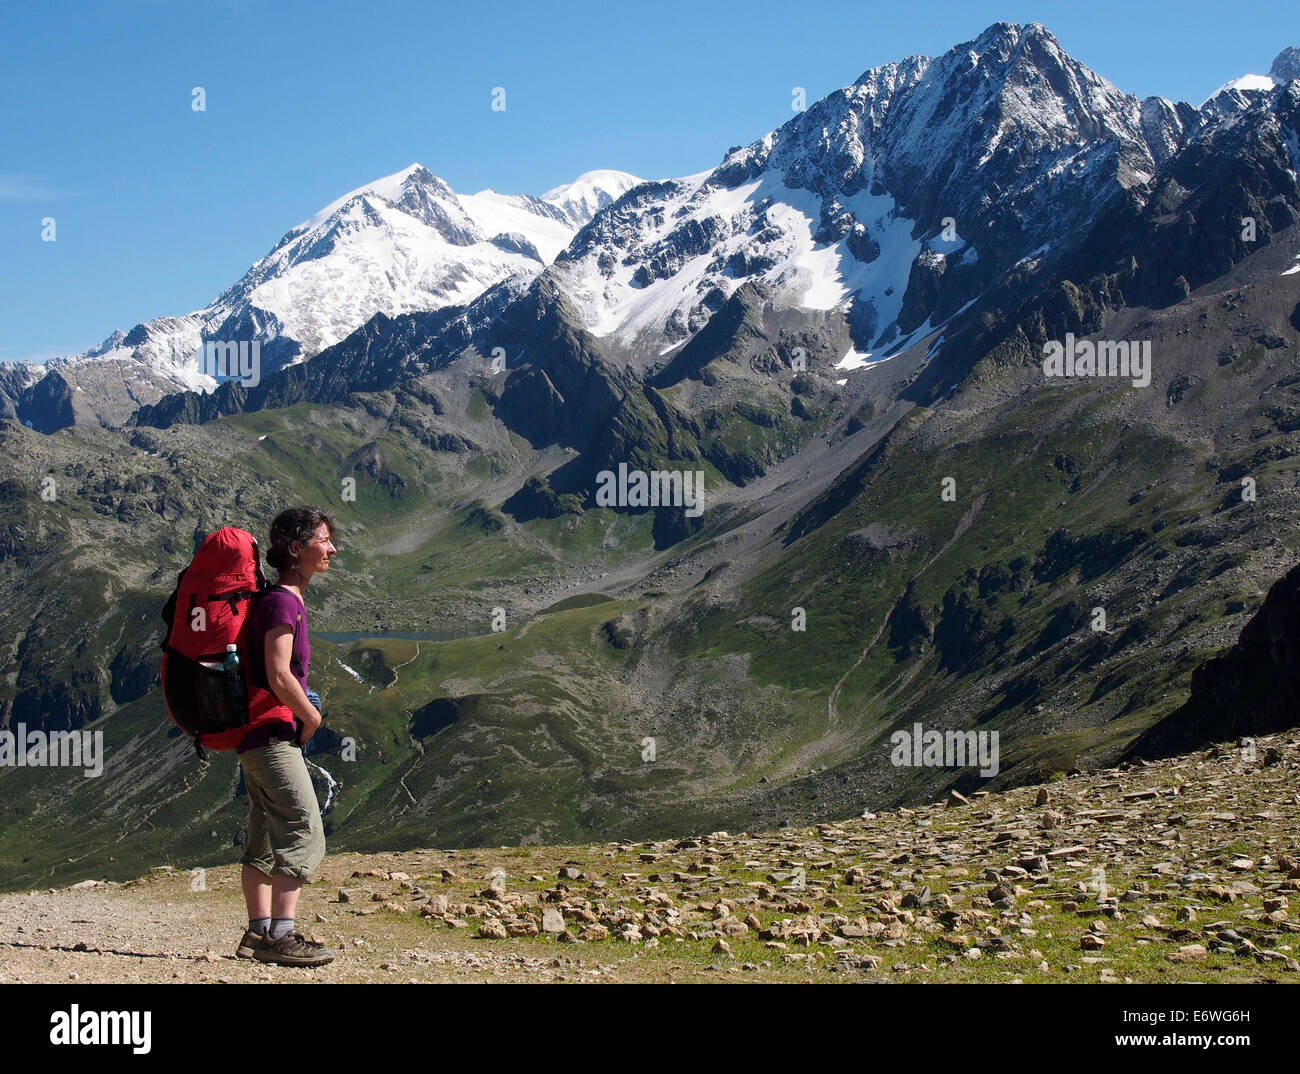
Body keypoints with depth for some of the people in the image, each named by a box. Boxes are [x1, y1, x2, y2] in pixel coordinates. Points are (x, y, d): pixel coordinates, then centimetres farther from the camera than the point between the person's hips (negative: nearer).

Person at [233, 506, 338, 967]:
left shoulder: (285, 599, 17)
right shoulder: (283, 602, -13)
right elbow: (278, 675, -20)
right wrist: (311, 717, -7)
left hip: (255, 736, 10)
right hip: (273, 732, -10)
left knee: (266, 837, 11)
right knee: (304, 831, -13)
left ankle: (258, 933, 14)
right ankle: (280, 935, -17)